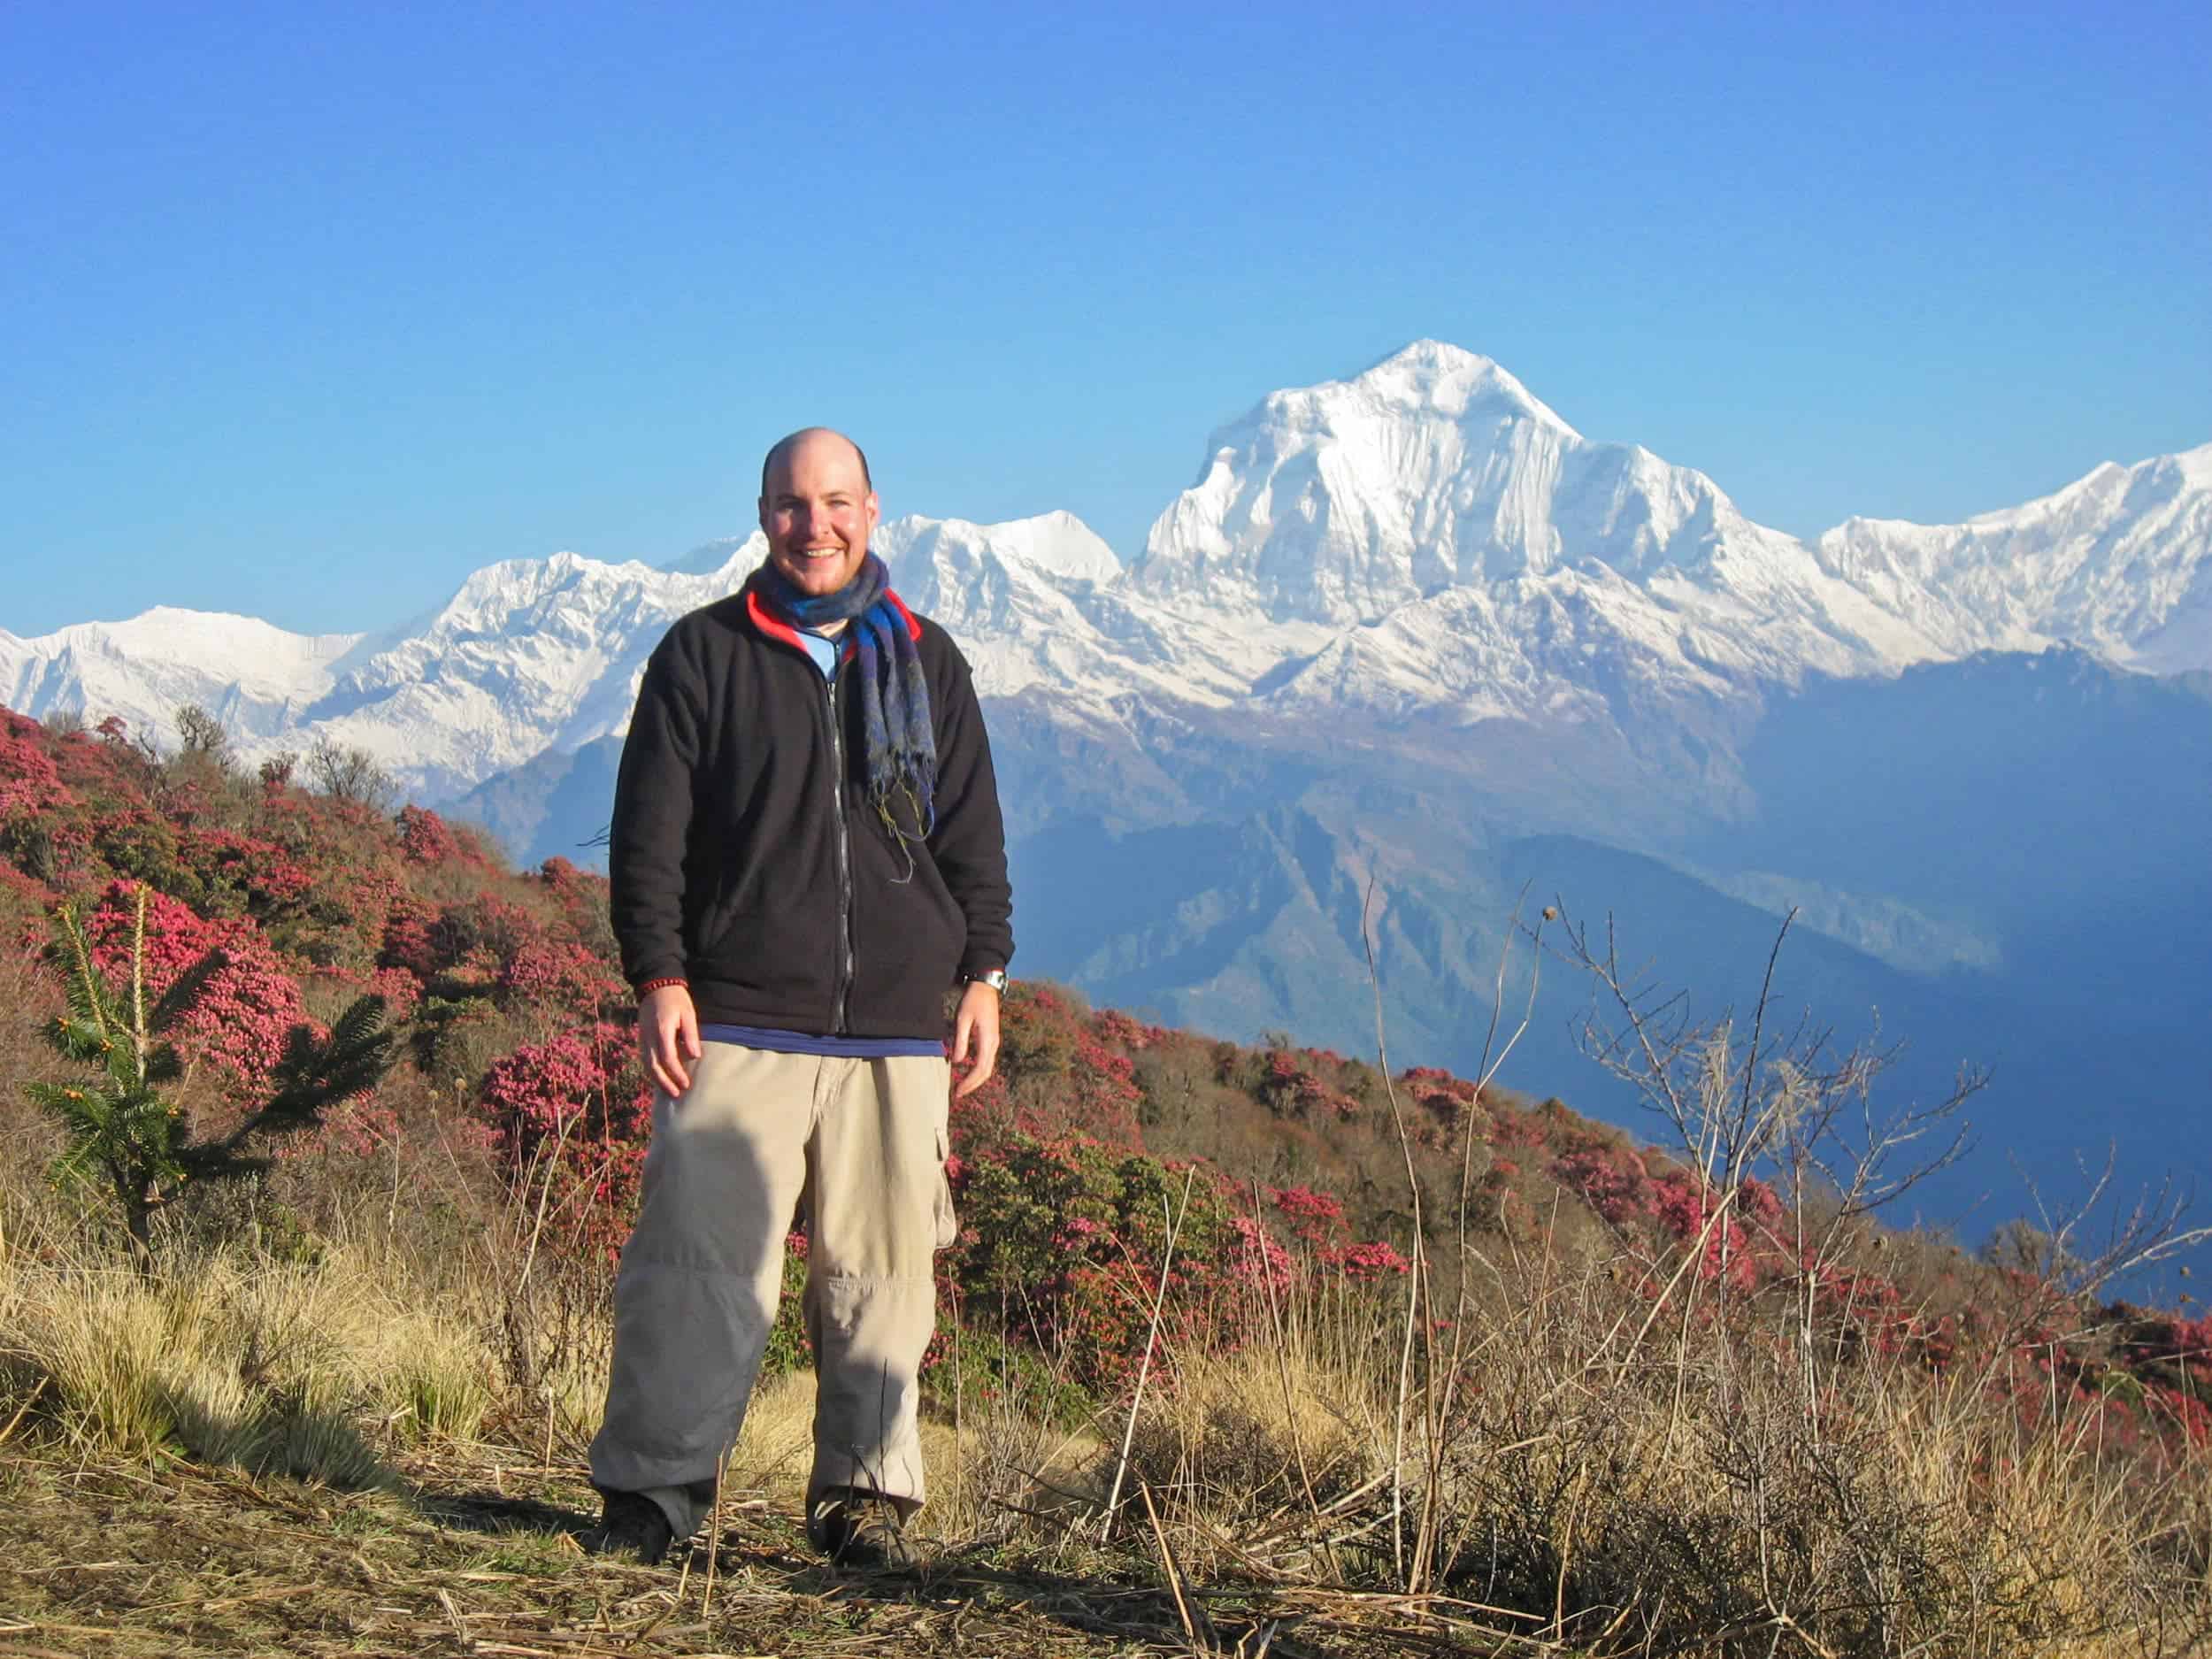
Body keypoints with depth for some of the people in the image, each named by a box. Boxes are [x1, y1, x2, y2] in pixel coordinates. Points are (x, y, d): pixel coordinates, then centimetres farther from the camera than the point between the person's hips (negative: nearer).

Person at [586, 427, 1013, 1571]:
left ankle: (867, 1494, 12)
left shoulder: (926, 663, 16)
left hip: (899, 1032, 2)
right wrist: (658, 975, -5)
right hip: (738, 1022, -2)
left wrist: (983, 974, 9)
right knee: (701, 1259, -7)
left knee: (881, 1270, 2)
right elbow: (647, 833, 4)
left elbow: (973, 837, 18)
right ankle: (651, 1490, 3)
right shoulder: (704, 654, 8)